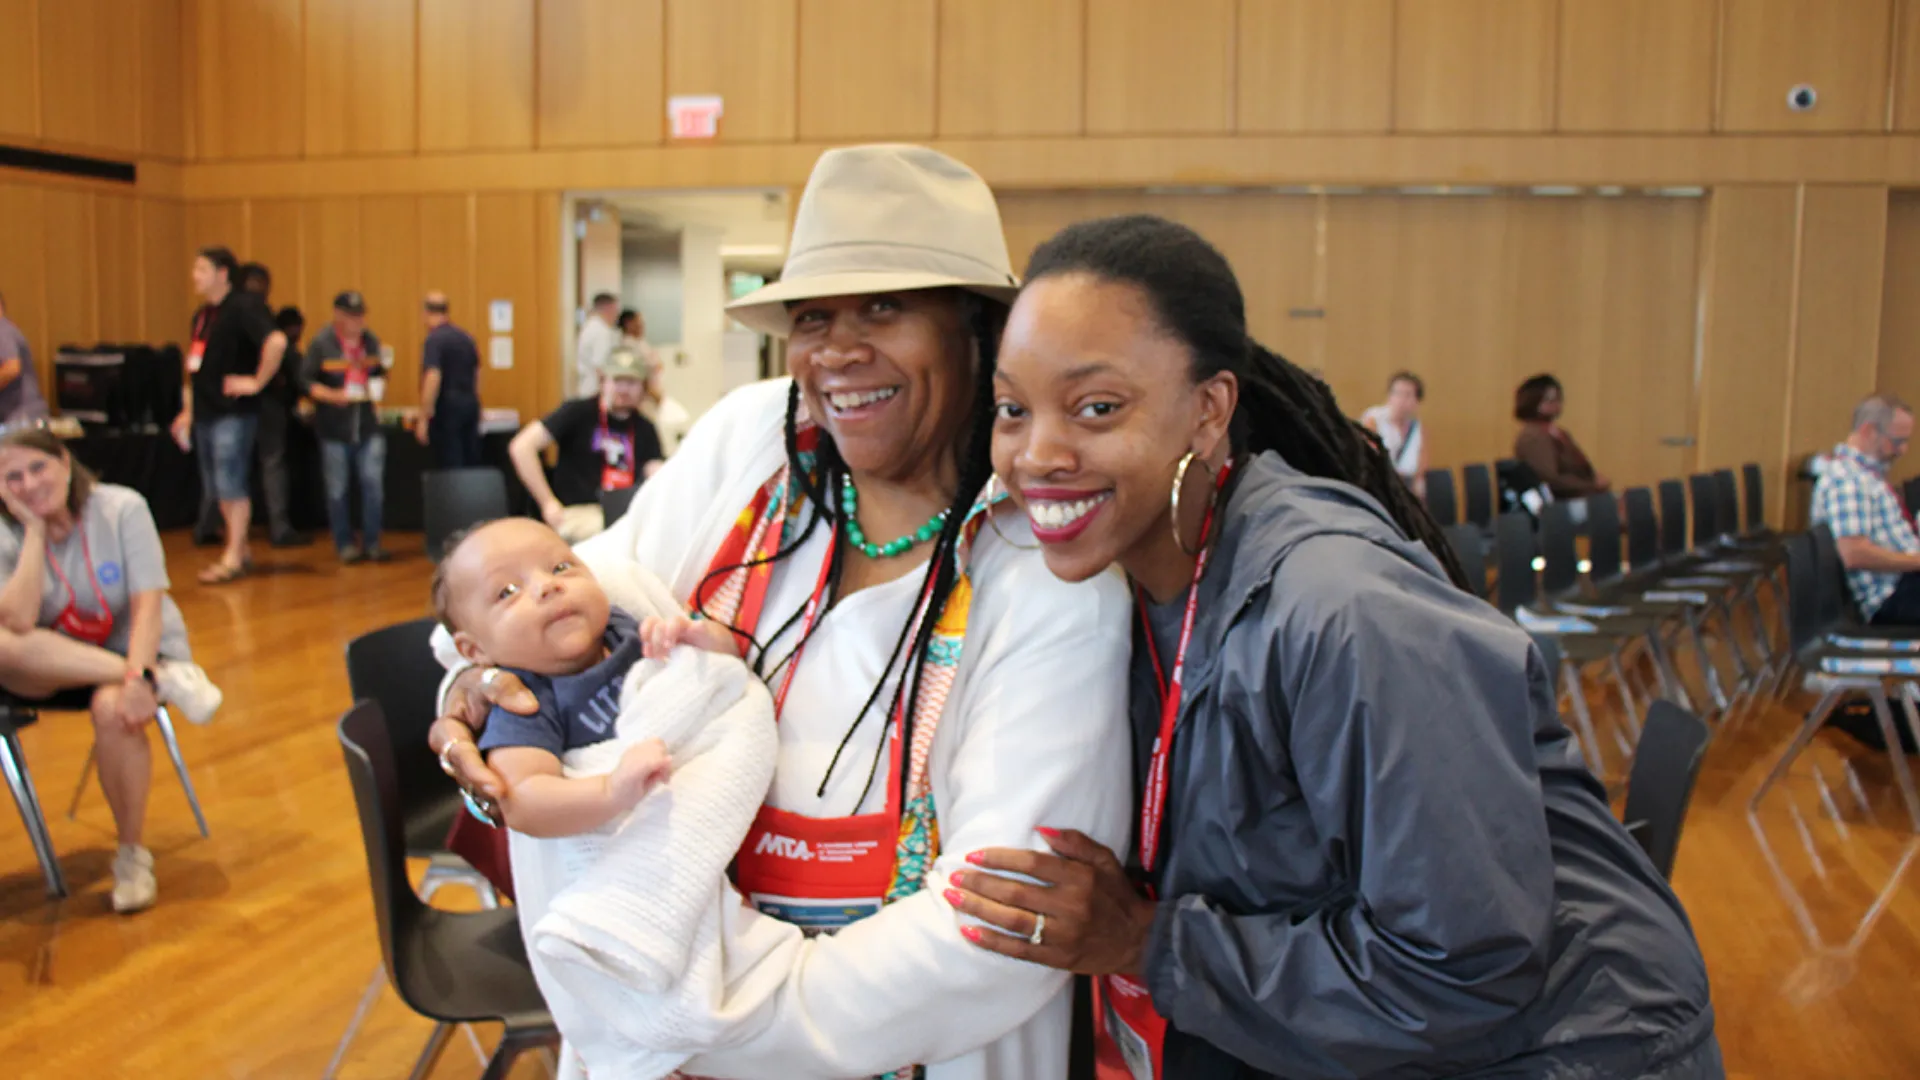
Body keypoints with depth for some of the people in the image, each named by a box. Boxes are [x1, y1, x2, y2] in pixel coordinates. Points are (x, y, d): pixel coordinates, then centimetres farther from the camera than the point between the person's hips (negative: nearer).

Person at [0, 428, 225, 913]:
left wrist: (139, 676, -35)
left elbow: (148, 603, -20)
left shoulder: (121, 508, -14)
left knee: (113, 708, -36)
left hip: (140, 649, -2)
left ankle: (132, 855, -16)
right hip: (59, 666, 2)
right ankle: (170, 681, -34)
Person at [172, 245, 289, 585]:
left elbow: (277, 341, -27)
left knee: (231, 485, -8)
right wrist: (188, 410, 20)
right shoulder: (203, 314, 16)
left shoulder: (243, 307, -11)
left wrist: (257, 382, -20)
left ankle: (233, 558, -2)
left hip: (233, 412, -9)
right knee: (216, 487, 12)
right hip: (204, 412, 9)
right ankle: (241, 549, 22)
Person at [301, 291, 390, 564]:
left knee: (373, 484, -1)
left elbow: (381, 372, 19)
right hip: (334, 428, -3)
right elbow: (305, 380, -7)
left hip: (368, 425, 3)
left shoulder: (371, 341, 6)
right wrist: (331, 395, -21)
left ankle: (371, 543, 11)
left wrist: (378, 385, -3)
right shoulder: (322, 343, -7)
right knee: (337, 490, 6)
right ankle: (346, 546, 18)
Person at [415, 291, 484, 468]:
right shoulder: (466, 337, 10)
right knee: (472, 464, 10)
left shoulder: (434, 339, -11)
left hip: (447, 407, -7)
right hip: (471, 403, 7)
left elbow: (433, 378, -19)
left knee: (450, 467, -5)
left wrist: (423, 419, -17)